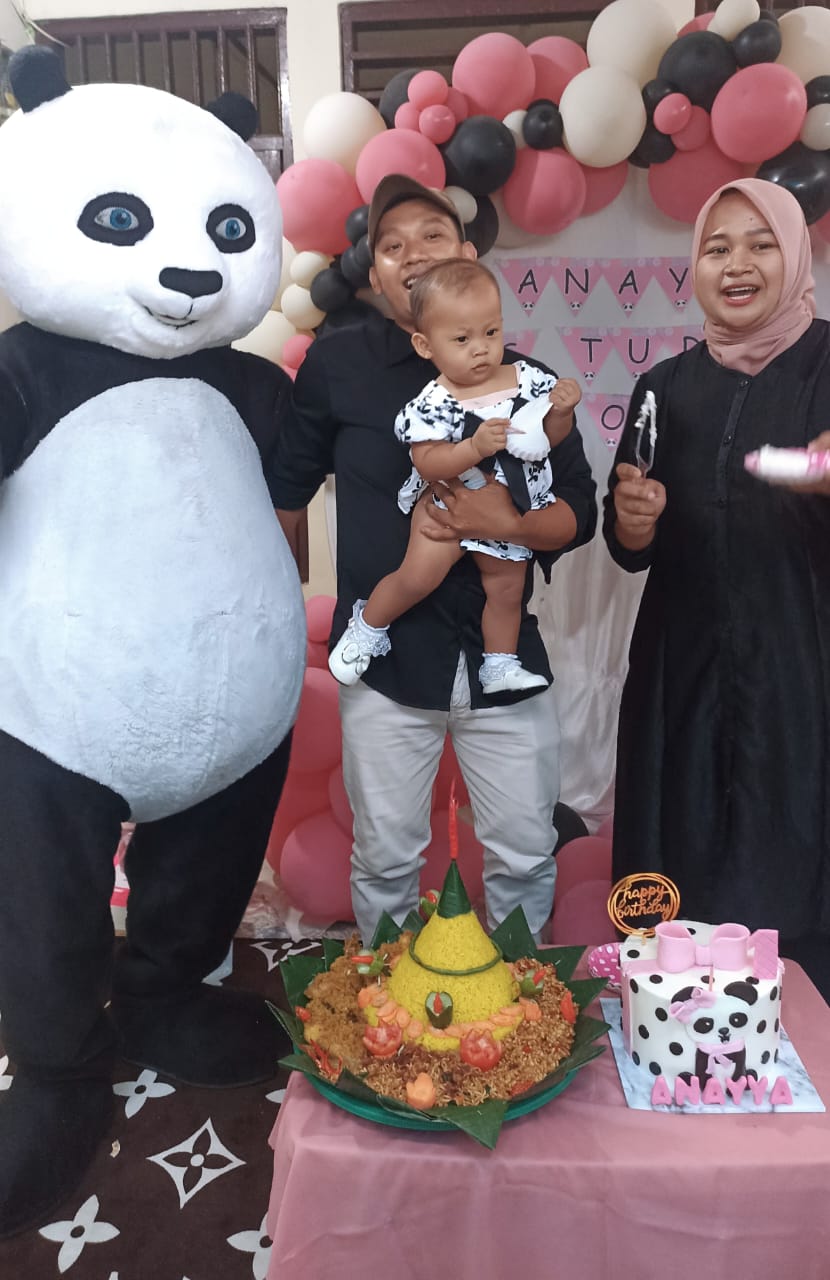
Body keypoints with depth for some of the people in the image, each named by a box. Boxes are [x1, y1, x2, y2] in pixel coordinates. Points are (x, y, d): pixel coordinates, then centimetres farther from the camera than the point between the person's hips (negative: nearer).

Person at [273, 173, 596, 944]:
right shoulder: (337, 364, 0)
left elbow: (579, 512, 2)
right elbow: (284, 492, 6)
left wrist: (512, 525, -19)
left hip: (504, 656, 2)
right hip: (386, 660, -1)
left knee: (525, 857, 12)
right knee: (385, 861, 11)